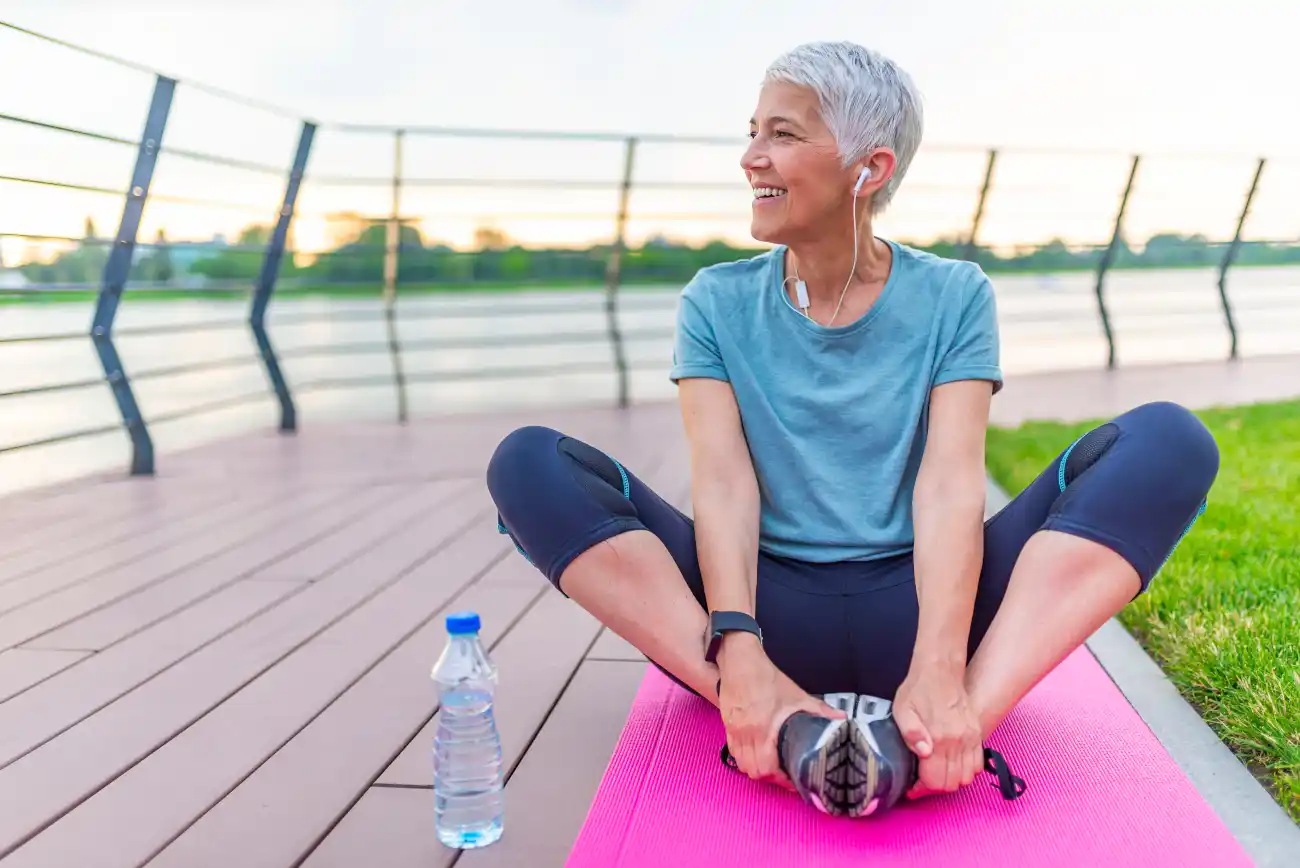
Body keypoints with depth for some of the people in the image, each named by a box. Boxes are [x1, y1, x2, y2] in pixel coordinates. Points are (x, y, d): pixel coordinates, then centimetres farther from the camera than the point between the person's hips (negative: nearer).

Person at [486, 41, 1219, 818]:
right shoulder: (717, 304, 5)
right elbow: (723, 485, -9)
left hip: (910, 614, 0)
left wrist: (938, 673, -28)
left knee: (1168, 440, -19)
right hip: (771, 614, 1)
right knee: (531, 463, -19)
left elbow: (949, 486, -11)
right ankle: (779, 722, -34)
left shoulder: (954, 296, 3)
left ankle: (953, 726, -37)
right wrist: (738, 654, -27)